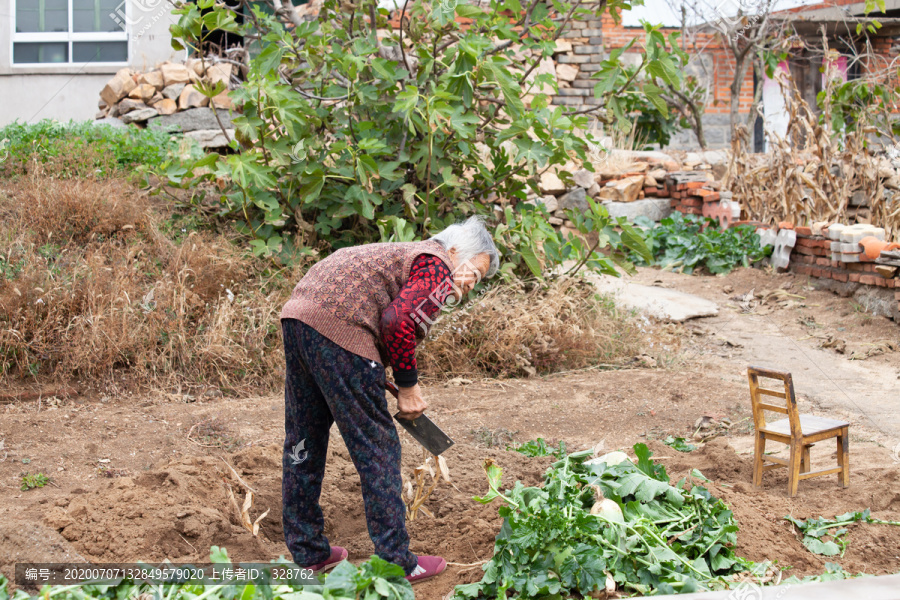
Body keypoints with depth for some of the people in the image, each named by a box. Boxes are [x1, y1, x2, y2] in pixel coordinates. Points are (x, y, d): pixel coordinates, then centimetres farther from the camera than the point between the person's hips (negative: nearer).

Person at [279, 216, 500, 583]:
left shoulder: (407, 253, 29)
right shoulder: (437, 268, 1)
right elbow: (397, 322, -13)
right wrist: (408, 386, -4)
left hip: (298, 313, 10)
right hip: (339, 329, -10)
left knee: (303, 442, 16)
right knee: (378, 449, 0)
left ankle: (308, 552, 28)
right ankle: (396, 563, 6)